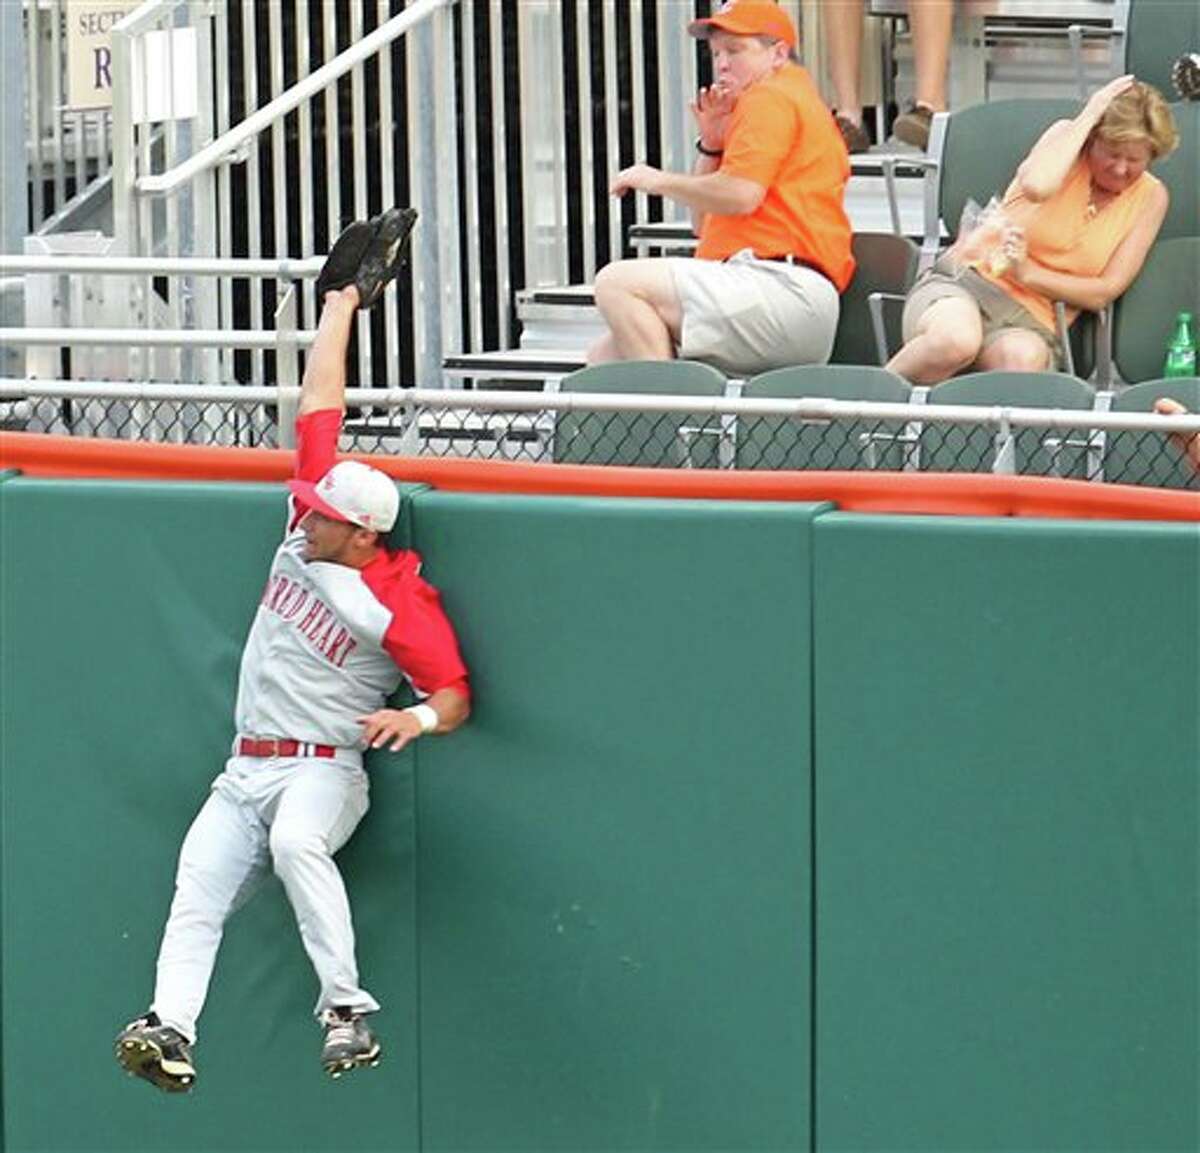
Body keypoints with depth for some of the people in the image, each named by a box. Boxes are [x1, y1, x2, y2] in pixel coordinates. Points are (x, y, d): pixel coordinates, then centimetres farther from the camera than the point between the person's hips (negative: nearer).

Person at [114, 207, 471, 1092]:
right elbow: (320, 408, 9)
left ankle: (348, 1013, -35)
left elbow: (457, 693, -10)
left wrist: (420, 718, -33)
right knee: (197, 894, -12)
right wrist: (342, 305, 12)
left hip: (322, 772, -7)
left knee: (296, 841, -37)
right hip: (244, 772, 7)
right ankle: (171, 1026, -25)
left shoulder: (399, 604, -12)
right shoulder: (306, 533, 6)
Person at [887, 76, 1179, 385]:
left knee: (1025, 358, -39)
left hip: (1033, 319, 2)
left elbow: (1105, 292, 2)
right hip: (963, 280, -2)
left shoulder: (1150, 197, 8)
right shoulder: (1067, 136, 4)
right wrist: (1089, 114, -14)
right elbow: (1036, 186, -21)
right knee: (956, 340, -41)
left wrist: (1027, 273, -12)